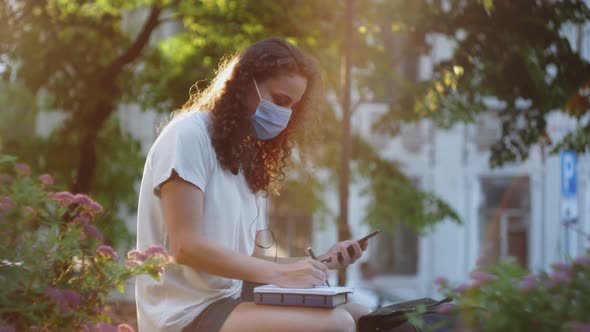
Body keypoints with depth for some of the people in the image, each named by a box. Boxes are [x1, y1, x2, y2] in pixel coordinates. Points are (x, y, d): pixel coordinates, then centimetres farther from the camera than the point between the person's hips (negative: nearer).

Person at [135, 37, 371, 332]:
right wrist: (279, 273, -18)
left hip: (230, 303, 9)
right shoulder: (189, 135, -8)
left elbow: (247, 256, 13)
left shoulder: (242, 158, 19)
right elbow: (185, 246, -17)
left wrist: (320, 263, 0)